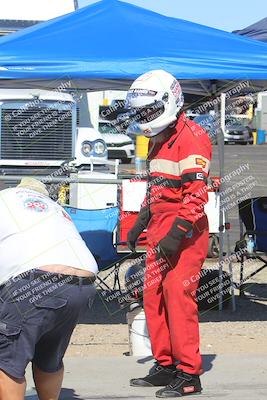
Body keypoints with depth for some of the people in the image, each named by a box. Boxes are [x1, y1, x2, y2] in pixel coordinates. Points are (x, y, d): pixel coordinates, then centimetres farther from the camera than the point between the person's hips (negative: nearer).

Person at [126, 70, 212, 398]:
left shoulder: (191, 138, -14)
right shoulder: (158, 139, 17)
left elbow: (197, 195, -20)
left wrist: (177, 233, -24)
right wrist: (140, 223, 23)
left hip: (185, 233, -10)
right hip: (160, 230, 10)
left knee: (178, 297, -11)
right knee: (153, 297, 10)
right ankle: (165, 366, 20)